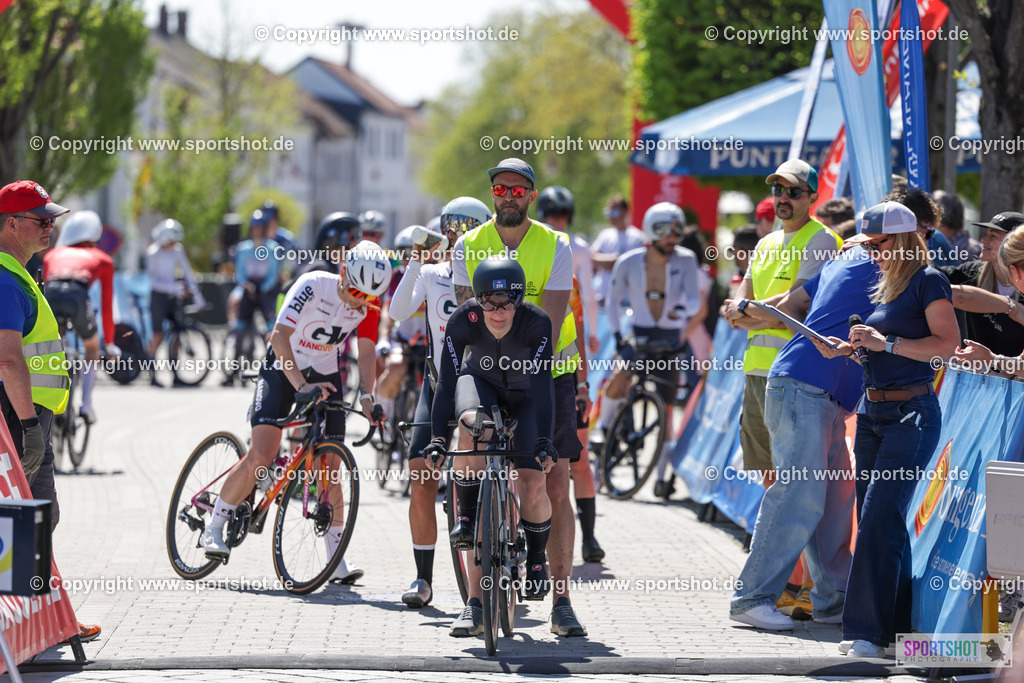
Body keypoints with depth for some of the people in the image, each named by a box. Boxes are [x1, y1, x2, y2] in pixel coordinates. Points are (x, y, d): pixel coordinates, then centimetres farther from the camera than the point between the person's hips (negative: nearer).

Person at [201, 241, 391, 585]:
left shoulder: (368, 307, -9)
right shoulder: (313, 285, -24)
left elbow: (366, 352, -9)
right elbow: (280, 336, -29)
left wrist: (367, 397, -27)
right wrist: (301, 385, -37)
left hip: (324, 376, 4)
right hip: (283, 369, -4)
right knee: (261, 455, -18)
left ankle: (337, 560, 3)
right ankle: (213, 529, -3)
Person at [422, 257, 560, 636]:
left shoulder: (537, 323, -31)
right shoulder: (462, 320, -28)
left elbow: (543, 383, -35)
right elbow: (447, 380, -28)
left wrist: (544, 441, -45)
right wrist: (437, 438, -36)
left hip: (523, 395, 0)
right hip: (480, 381, 0)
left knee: (532, 487, -15)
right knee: (472, 424, -37)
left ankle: (537, 558, 14)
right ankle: (466, 517, -20)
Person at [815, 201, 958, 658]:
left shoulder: (928, 281, -8)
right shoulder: (884, 285, 17)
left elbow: (947, 344, -16)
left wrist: (885, 343, -19)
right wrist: (844, 349, 7)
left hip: (911, 414, -9)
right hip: (872, 412, 9)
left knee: (880, 517, -15)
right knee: (879, 519, 8)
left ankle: (869, 631, -16)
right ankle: (896, 626, 15)